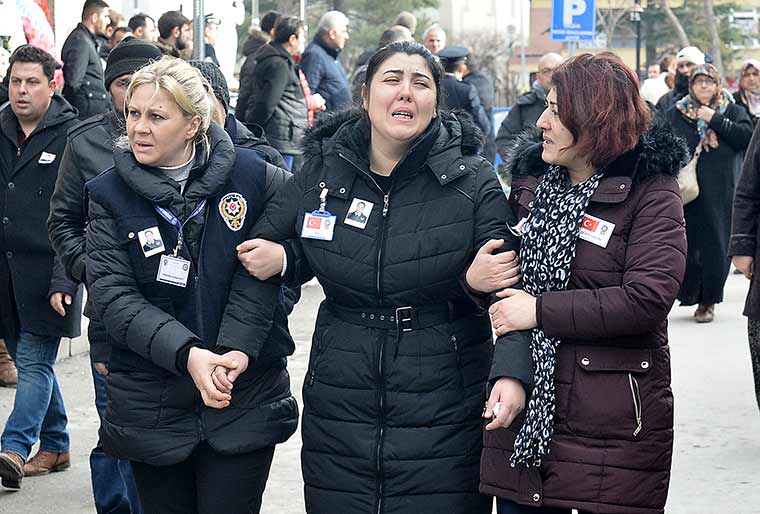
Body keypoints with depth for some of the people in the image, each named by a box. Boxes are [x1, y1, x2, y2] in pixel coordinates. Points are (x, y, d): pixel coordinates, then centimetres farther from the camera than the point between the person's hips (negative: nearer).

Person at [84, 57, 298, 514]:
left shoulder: (252, 175, -3)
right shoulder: (108, 195, -1)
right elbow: (113, 296, -9)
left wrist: (242, 347, -18)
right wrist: (186, 354, -22)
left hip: (245, 396, -1)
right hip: (152, 403, 1)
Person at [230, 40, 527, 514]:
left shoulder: (473, 181, -6)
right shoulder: (322, 172, 2)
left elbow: (515, 286, -7)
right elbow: (263, 247, 17)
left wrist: (512, 372, -23)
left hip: (443, 414, -2)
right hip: (339, 413, 3)